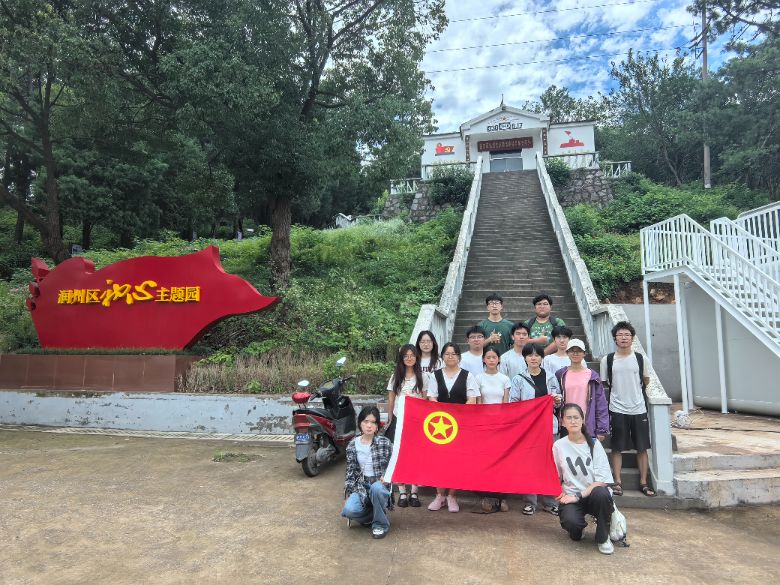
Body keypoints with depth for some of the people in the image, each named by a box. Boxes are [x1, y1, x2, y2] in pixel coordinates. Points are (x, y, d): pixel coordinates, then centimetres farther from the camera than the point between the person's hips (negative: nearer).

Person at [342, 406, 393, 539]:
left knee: (376, 488, -39)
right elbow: (350, 472, 6)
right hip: (361, 485, 2)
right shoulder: (352, 445, 2)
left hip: (380, 485, -1)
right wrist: (347, 495, -1)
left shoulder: (385, 443, -4)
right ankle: (374, 514, 4)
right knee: (349, 510, -29)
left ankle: (380, 523, -10)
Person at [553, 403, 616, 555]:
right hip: (571, 496, 0)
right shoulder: (558, 446, -2)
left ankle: (603, 538, -8)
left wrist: (578, 495, -18)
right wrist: (561, 493, -8)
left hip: (593, 493, 0)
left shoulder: (594, 444, -4)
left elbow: (602, 479, -11)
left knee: (601, 494, -36)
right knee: (571, 521, -32)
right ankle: (576, 530, 9)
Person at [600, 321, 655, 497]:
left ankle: (643, 482, 19)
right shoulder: (607, 360, -2)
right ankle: (618, 482, 10)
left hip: (639, 409, 2)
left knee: (642, 448, 7)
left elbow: (646, 380, 18)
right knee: (617, 448, 3)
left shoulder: (639, 358, 2)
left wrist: (635, 390, 11)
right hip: (617, 410, -1)